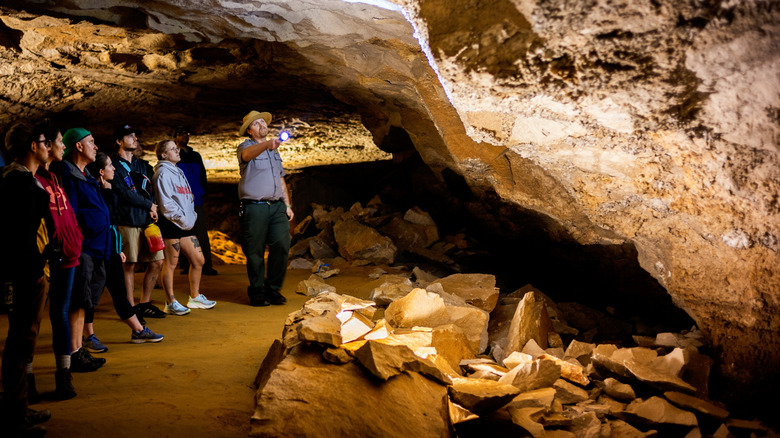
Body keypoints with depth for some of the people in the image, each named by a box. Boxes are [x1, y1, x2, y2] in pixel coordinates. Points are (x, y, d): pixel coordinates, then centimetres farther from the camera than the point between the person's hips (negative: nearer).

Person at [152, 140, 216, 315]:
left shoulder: (178, 172, 21)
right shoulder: (163, 173, -7)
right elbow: (166, 203, -14)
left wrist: (191, 217, 8)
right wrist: (182, 218, -15)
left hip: (185, 224, 9)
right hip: (171, 224, -9)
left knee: (198, 260, 10)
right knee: (171, 263, -3)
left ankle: (195, 297, 23)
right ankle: (171, 303, 4)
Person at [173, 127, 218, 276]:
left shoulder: (196, 156, 18)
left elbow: (203, 175, 22)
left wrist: (203, 192, 9)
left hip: (197, 202, 4)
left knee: (202, 234, -2)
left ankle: (206, 265, -1)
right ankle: (185, 266, 7)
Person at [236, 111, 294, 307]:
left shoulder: (274, 151, 22)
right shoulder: (246, 146, 2)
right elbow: (247, 154, -26)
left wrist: (287, 205, 17)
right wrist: (267, 143, -44)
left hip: (277, 206, 5)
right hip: (254, 208, -5)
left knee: (282, 245, -6)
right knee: (255, 252, -2)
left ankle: (273, 289, 6)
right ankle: (257, 292, 10)